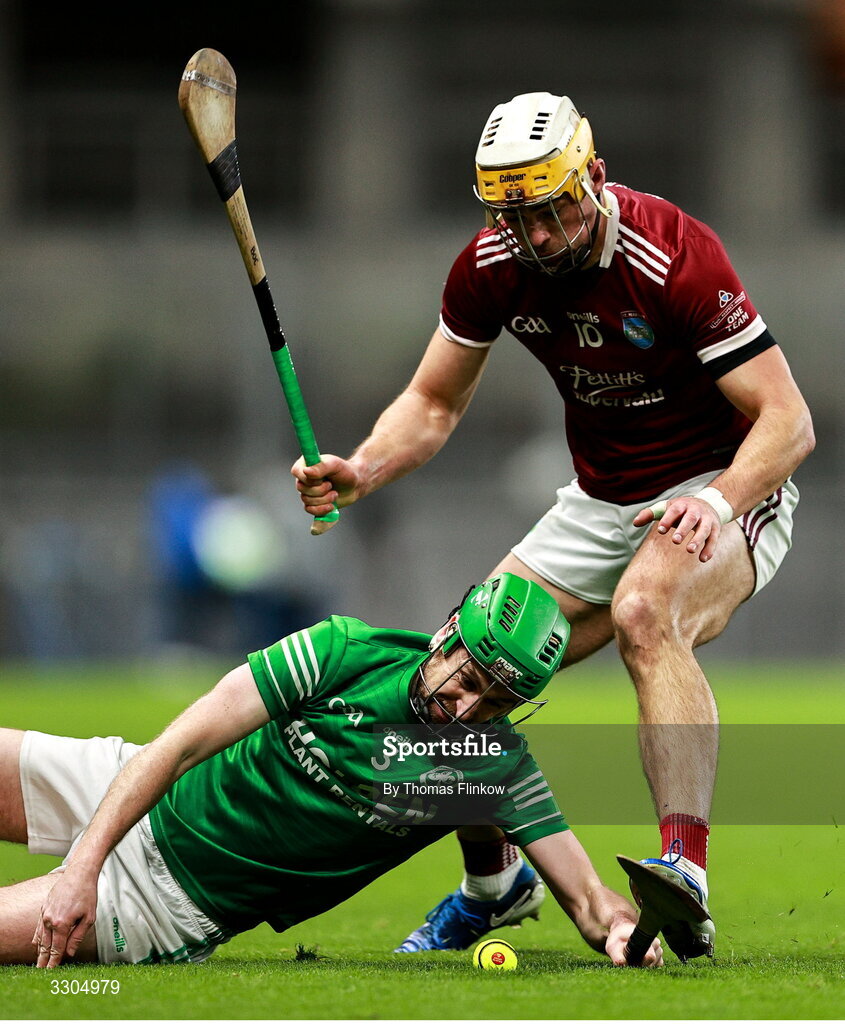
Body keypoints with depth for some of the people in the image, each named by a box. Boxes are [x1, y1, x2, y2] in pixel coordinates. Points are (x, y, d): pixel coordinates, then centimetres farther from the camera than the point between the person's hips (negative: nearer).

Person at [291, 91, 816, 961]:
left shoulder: (674, 257, -26)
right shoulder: (491, 267, -8)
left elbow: (787, 422, -24)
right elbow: (434, 402, 6)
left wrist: (719, 501, -42)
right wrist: (361, 472, -15)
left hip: (727, 488, -7)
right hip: (600, 503, 7)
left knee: (644, 610, -38)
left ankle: (684, 882, -49)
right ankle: (489, 885, 28)